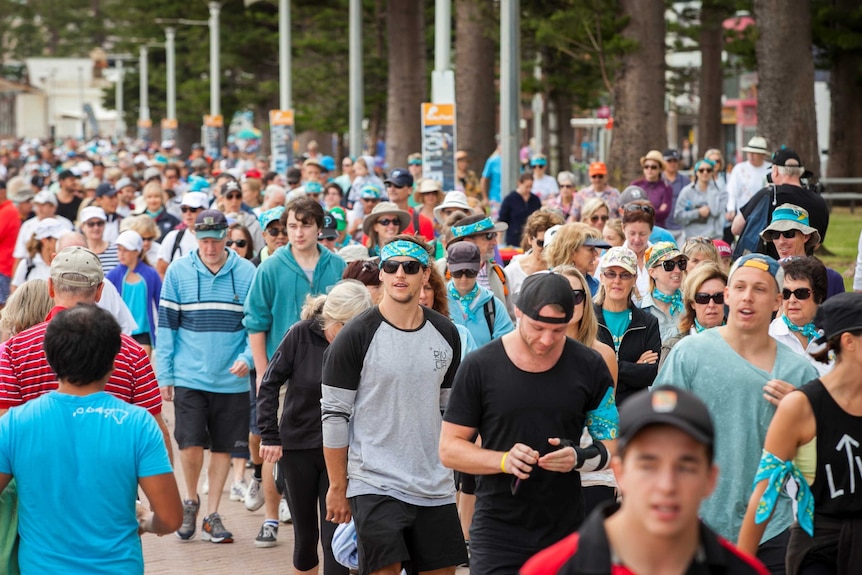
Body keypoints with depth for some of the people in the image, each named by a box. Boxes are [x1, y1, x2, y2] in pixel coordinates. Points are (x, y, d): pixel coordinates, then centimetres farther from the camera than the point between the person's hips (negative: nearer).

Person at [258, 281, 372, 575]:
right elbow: (270, 385, -3)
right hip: (298, 445, 1)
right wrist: (269, 435, -7)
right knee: (305, 533, 12)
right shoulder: (302, 335, -10)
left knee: (334, 534, -4)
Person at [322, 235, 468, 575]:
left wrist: (448, 471, 16)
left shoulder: (445, 334, 8)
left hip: (435, 488, 5)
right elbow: (334, 415, -5)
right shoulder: (357, 336, -7)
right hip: (375, 484, -5)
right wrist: (338, 487, -5)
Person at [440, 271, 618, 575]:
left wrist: (579, 458, -16)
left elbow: (613, 445, 7)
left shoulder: (589, 366, 2)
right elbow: (449, 449, 0)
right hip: (497, 535, -2)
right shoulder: (480, 366, -3)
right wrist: (504, 460, -18)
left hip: (566, 531, 2)